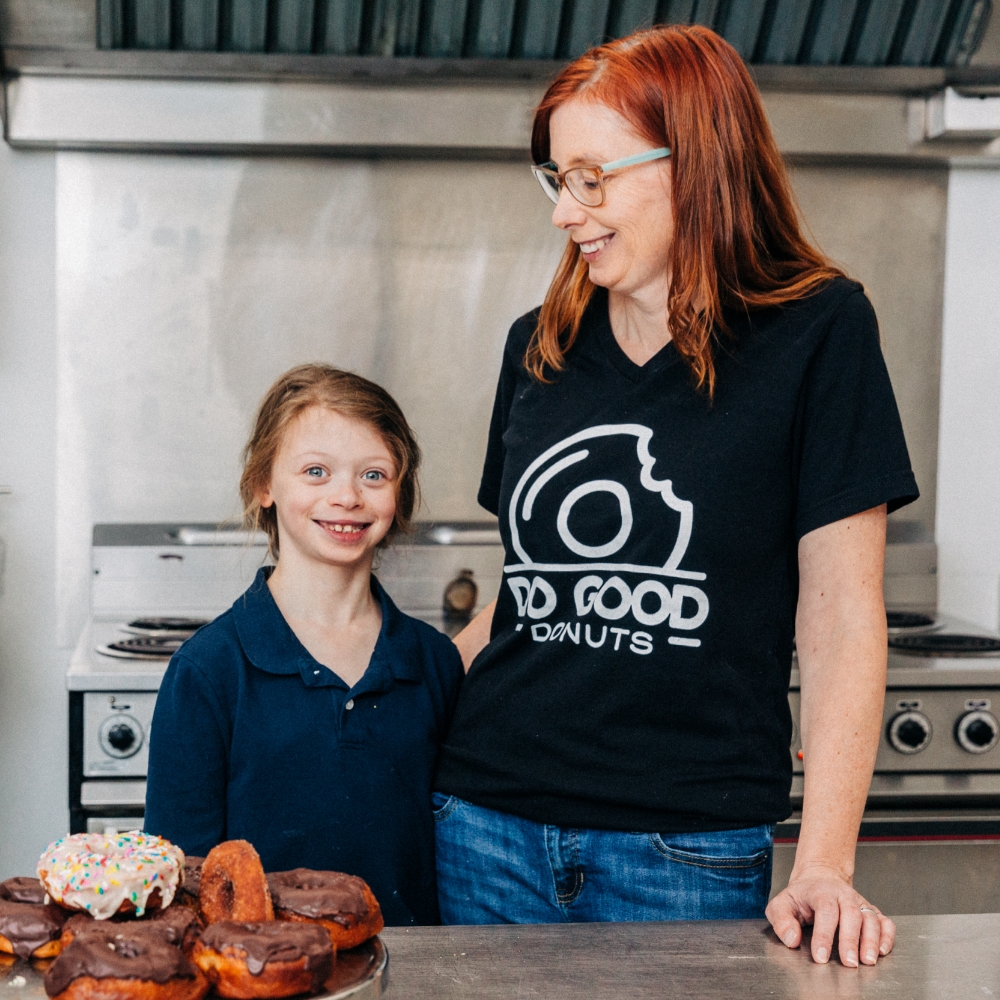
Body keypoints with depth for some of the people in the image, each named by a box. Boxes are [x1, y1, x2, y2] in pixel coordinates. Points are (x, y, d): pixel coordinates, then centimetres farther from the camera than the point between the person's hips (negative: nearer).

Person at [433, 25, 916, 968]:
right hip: (488, 831, 4)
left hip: (687, 854, -4)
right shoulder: (538, 347, 8)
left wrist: (823, 867, -14)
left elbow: (839, 617, -7)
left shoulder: (816, 332, -5)